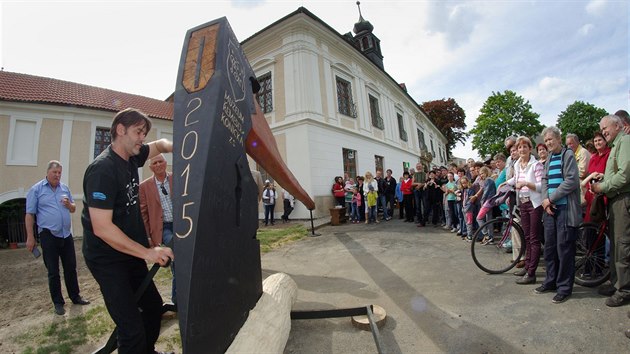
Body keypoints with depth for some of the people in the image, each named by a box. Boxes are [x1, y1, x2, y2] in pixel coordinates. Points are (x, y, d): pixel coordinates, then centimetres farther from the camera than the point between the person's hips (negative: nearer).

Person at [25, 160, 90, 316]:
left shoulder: (65, 188, 9)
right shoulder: (36, 189, -3)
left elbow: (73, 209, 16)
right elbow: (29, 214, -6)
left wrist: (69, 204, -8)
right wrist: (30, 237, -9)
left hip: (66, 234, 4)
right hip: (48, 236, -4)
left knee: (71, 268, 12)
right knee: (53, 272, 6)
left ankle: (75, 296, 24)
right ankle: (58, 302, 19)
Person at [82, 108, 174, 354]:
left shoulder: (131, 157, 2)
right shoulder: (103, 169, -22)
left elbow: (159, 145, 19)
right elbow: (102, 228, -26)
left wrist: (175, 147, -5)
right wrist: (147, 252, -27)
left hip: (129, 253, 9)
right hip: (108, 259, -9)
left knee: (154, 305, 19)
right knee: (132, 329, -10)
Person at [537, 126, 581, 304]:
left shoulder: (568, 154, -5)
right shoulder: (549, 158, 15)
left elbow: (571, 181, -13)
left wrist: (551, 198, -13)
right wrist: (545, 199, -3)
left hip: (565, 208, -6)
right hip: (550, 209, 6)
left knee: (564, 249, -1)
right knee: (549, 247, 11)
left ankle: (564, 287, 11)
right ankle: (551, 281, 23)